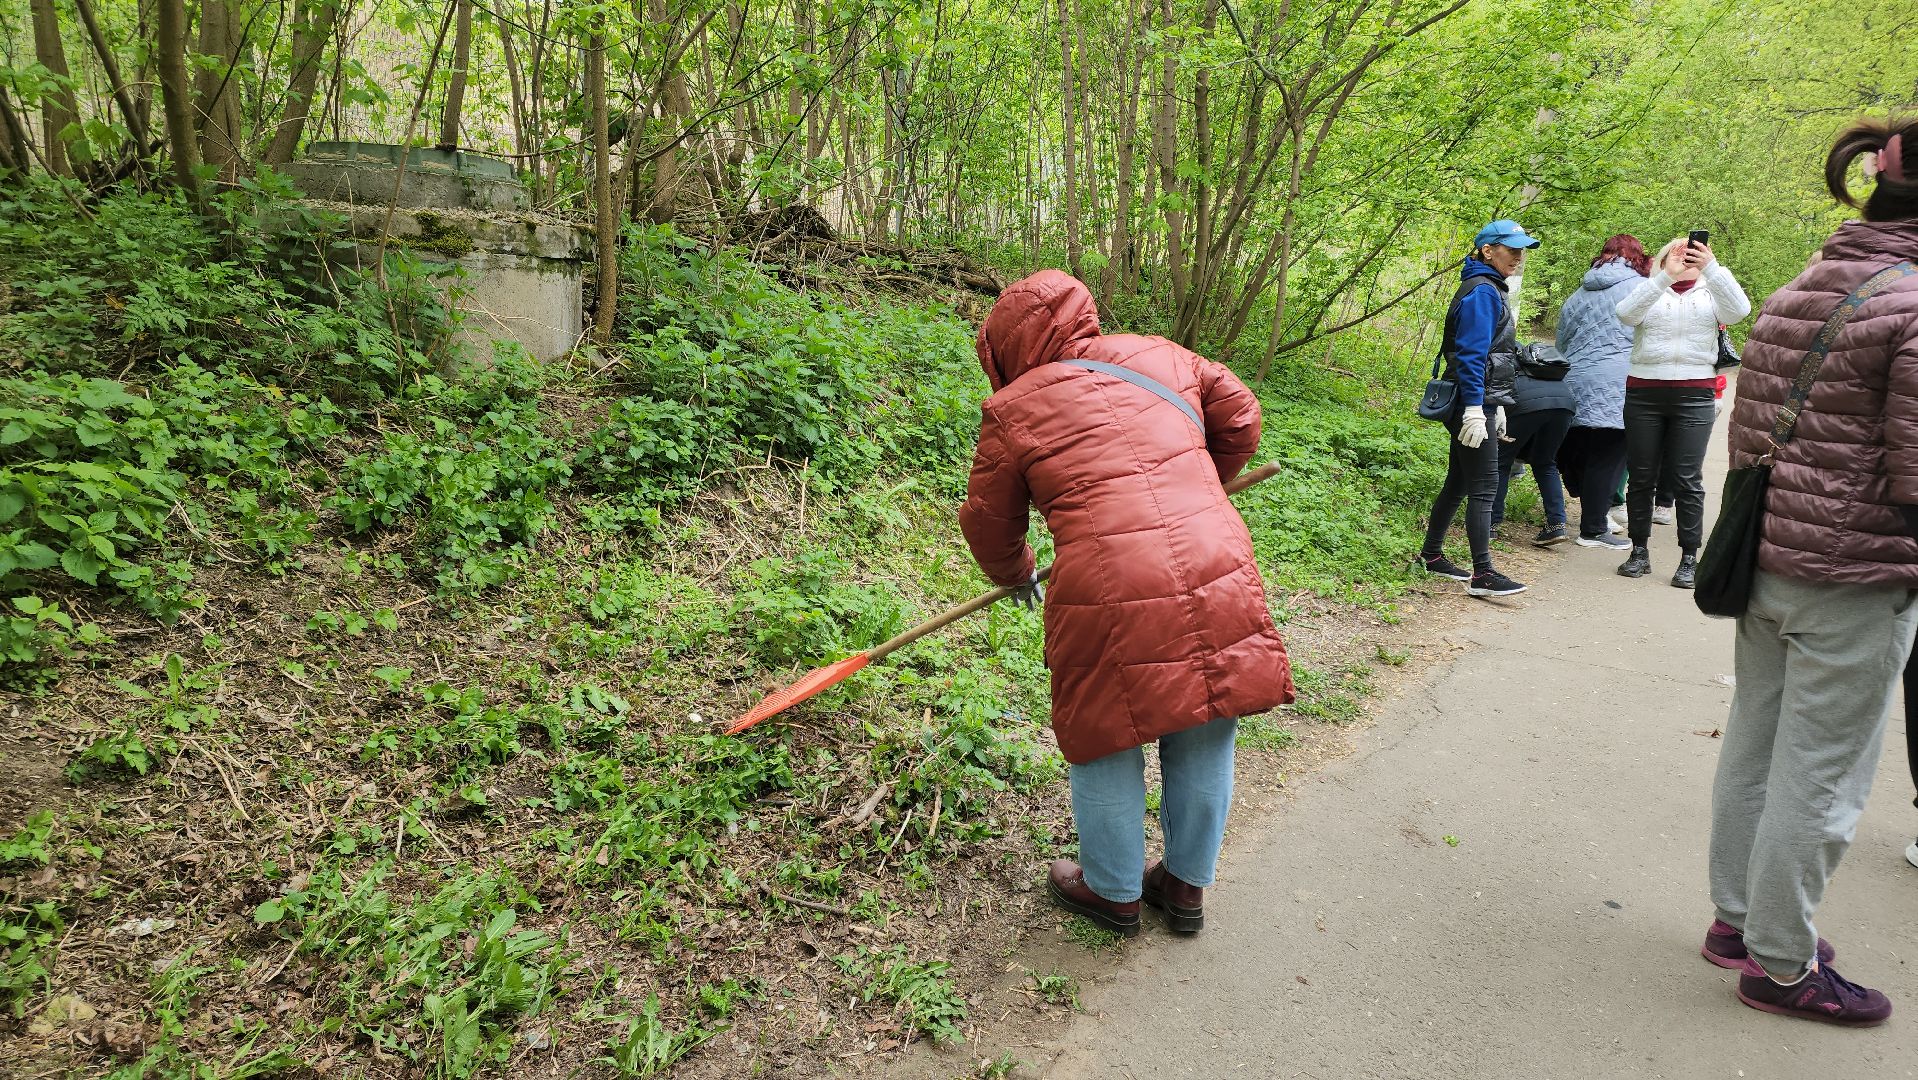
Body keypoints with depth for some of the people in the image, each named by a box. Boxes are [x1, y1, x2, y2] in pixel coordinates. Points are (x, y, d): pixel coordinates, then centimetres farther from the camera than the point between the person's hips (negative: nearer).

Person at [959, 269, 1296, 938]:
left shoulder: (1013, 408, 4)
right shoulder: (1160, 355, 14)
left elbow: (989, 521, 13)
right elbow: (1239, 418, 21)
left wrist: (1015, 576, 33)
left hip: (1110, 596, -4)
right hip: (1218, 575, 5)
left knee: (1107, 748, 17)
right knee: (1203, 746, 20)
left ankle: (1114, 894, 36)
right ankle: (1187, 886, 39)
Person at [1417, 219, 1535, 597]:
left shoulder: (1491, 289, 18)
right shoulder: (1482, 291, -14)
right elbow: (1470, 354, -21)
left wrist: (1496, 407, 24)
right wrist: (1475, 409, -26)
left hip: (1482, 400, 10)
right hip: (1474, 403, -10)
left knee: (1459, 482, 15)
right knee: (1484, 488, -8)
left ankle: (1431, 555, 25)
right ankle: (1482, 574, -6)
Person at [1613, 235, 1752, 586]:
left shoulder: (1710, 294, 11)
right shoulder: (1648, 292, 9)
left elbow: (1740, 310, -11)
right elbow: (1626, 313, -12)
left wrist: (1712, 266, -23)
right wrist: (1665, 276, -23)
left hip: (1694, 396, 0)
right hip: (1644, 394, 0)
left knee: (1687, 479, -2)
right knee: (1641, 477, 6)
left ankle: (1689, 559, 4)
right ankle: (1639, 551, 17)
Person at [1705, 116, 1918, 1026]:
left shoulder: (1791, 295, 9)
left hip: (1765, 563, 8)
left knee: (1753, 748, 17)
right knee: (1817, 778, 4)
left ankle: (1737, 916, 32)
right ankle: (1781, 964, 17)